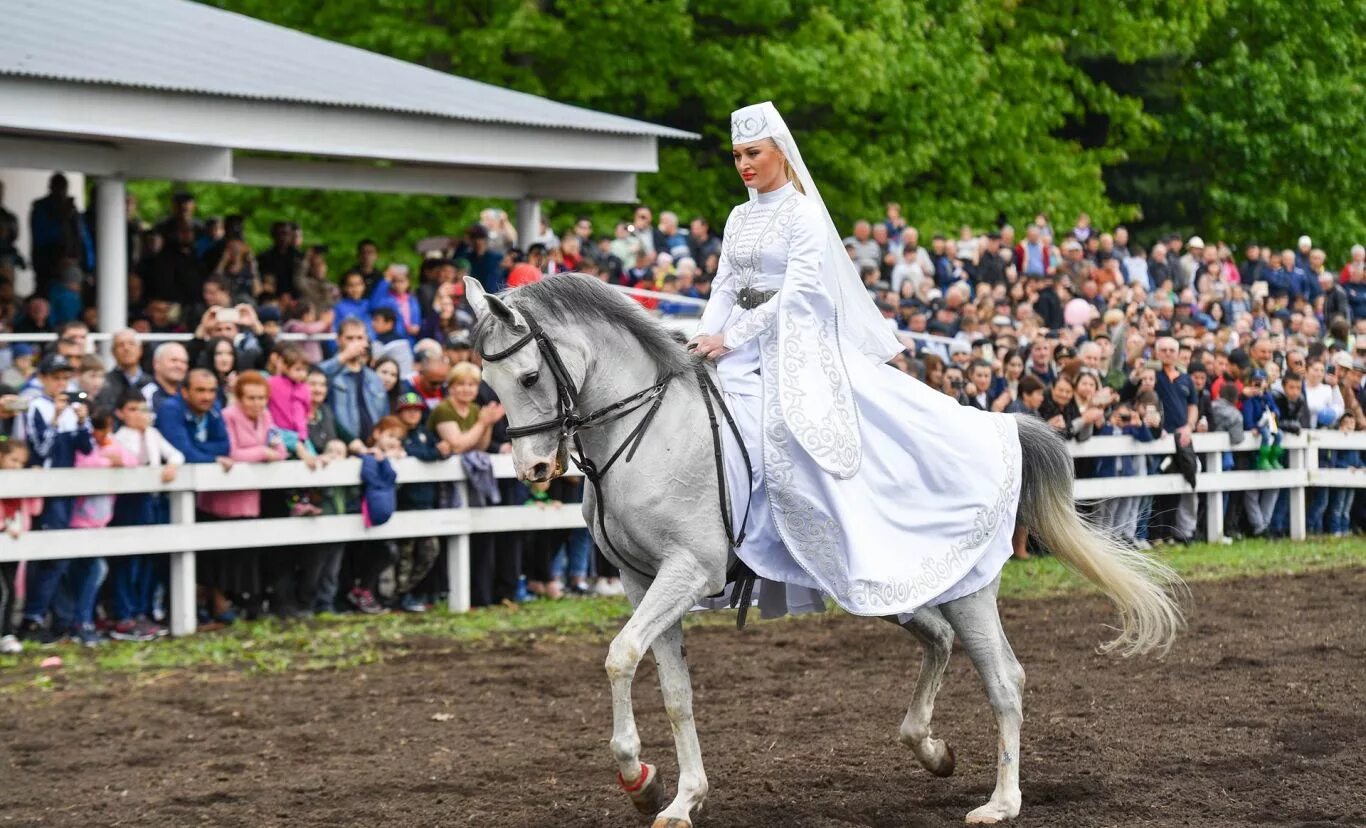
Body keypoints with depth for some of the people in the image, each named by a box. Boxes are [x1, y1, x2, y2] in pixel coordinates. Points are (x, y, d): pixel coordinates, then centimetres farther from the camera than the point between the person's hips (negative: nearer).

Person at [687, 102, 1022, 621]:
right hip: (744, 355, 7)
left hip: (795, 349, -7)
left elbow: (794, 295, -14)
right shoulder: (739, 218, 15)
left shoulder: (805, 214, -7)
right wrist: (705, 341, -6)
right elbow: (725, 289, 12)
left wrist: (729, 339, -17)